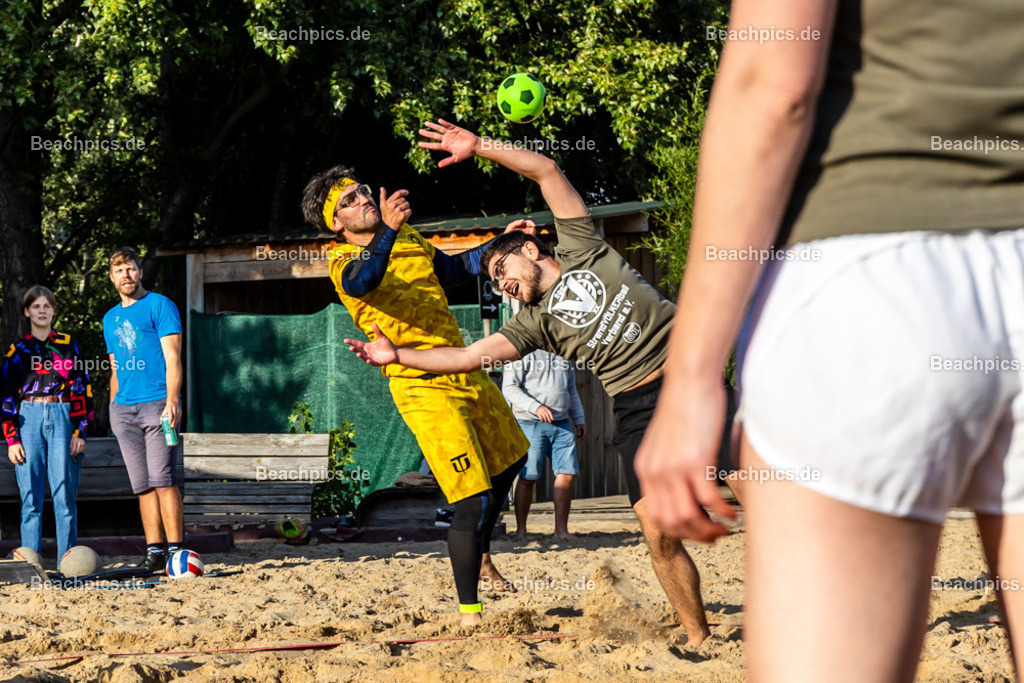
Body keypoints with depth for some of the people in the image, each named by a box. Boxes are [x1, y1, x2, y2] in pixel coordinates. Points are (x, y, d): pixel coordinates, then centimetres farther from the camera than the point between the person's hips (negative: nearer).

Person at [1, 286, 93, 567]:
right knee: (31, 496, -3)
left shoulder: (68, 344, 10)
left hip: (63, 419, -1)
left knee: (64, 494, -6)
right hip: (29, 420, 1)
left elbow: (83, 389, 7)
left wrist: (80, 432, -2)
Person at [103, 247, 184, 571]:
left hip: (156, 404, -6)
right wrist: (113, 407, 16)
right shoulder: (111, 318, 21)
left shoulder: (160, 306, 2)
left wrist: (172, 401, -16)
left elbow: (172, 357, -5)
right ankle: (154, 549, 4)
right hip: (123, 409, 6)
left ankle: (175, 549, -12)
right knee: (143, 485, 3)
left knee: (163, 480, -13)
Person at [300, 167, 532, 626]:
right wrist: (387, 230, -53)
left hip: (466, 373, 8)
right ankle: (468, 611, -6)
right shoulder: (345, 261, -11)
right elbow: (361, 281, -37)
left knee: (509, 456, 25)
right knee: (472, 498, -15)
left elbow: (453, 269, 29)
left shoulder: (409, 238, 11)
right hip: (424, 389, -8)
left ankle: (480, 557, 44)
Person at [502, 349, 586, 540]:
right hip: (531, 424, -6)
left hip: (562, 424, 6)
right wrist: (536, 407, -22)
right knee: (527, 478, -4)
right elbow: (509, 387, -11)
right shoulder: (524, 354, -3)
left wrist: (579, 419, 17)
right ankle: (520, 530, 6)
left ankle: (561, 529, 1)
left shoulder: (564, 357, 18)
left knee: (567, 474, -5)